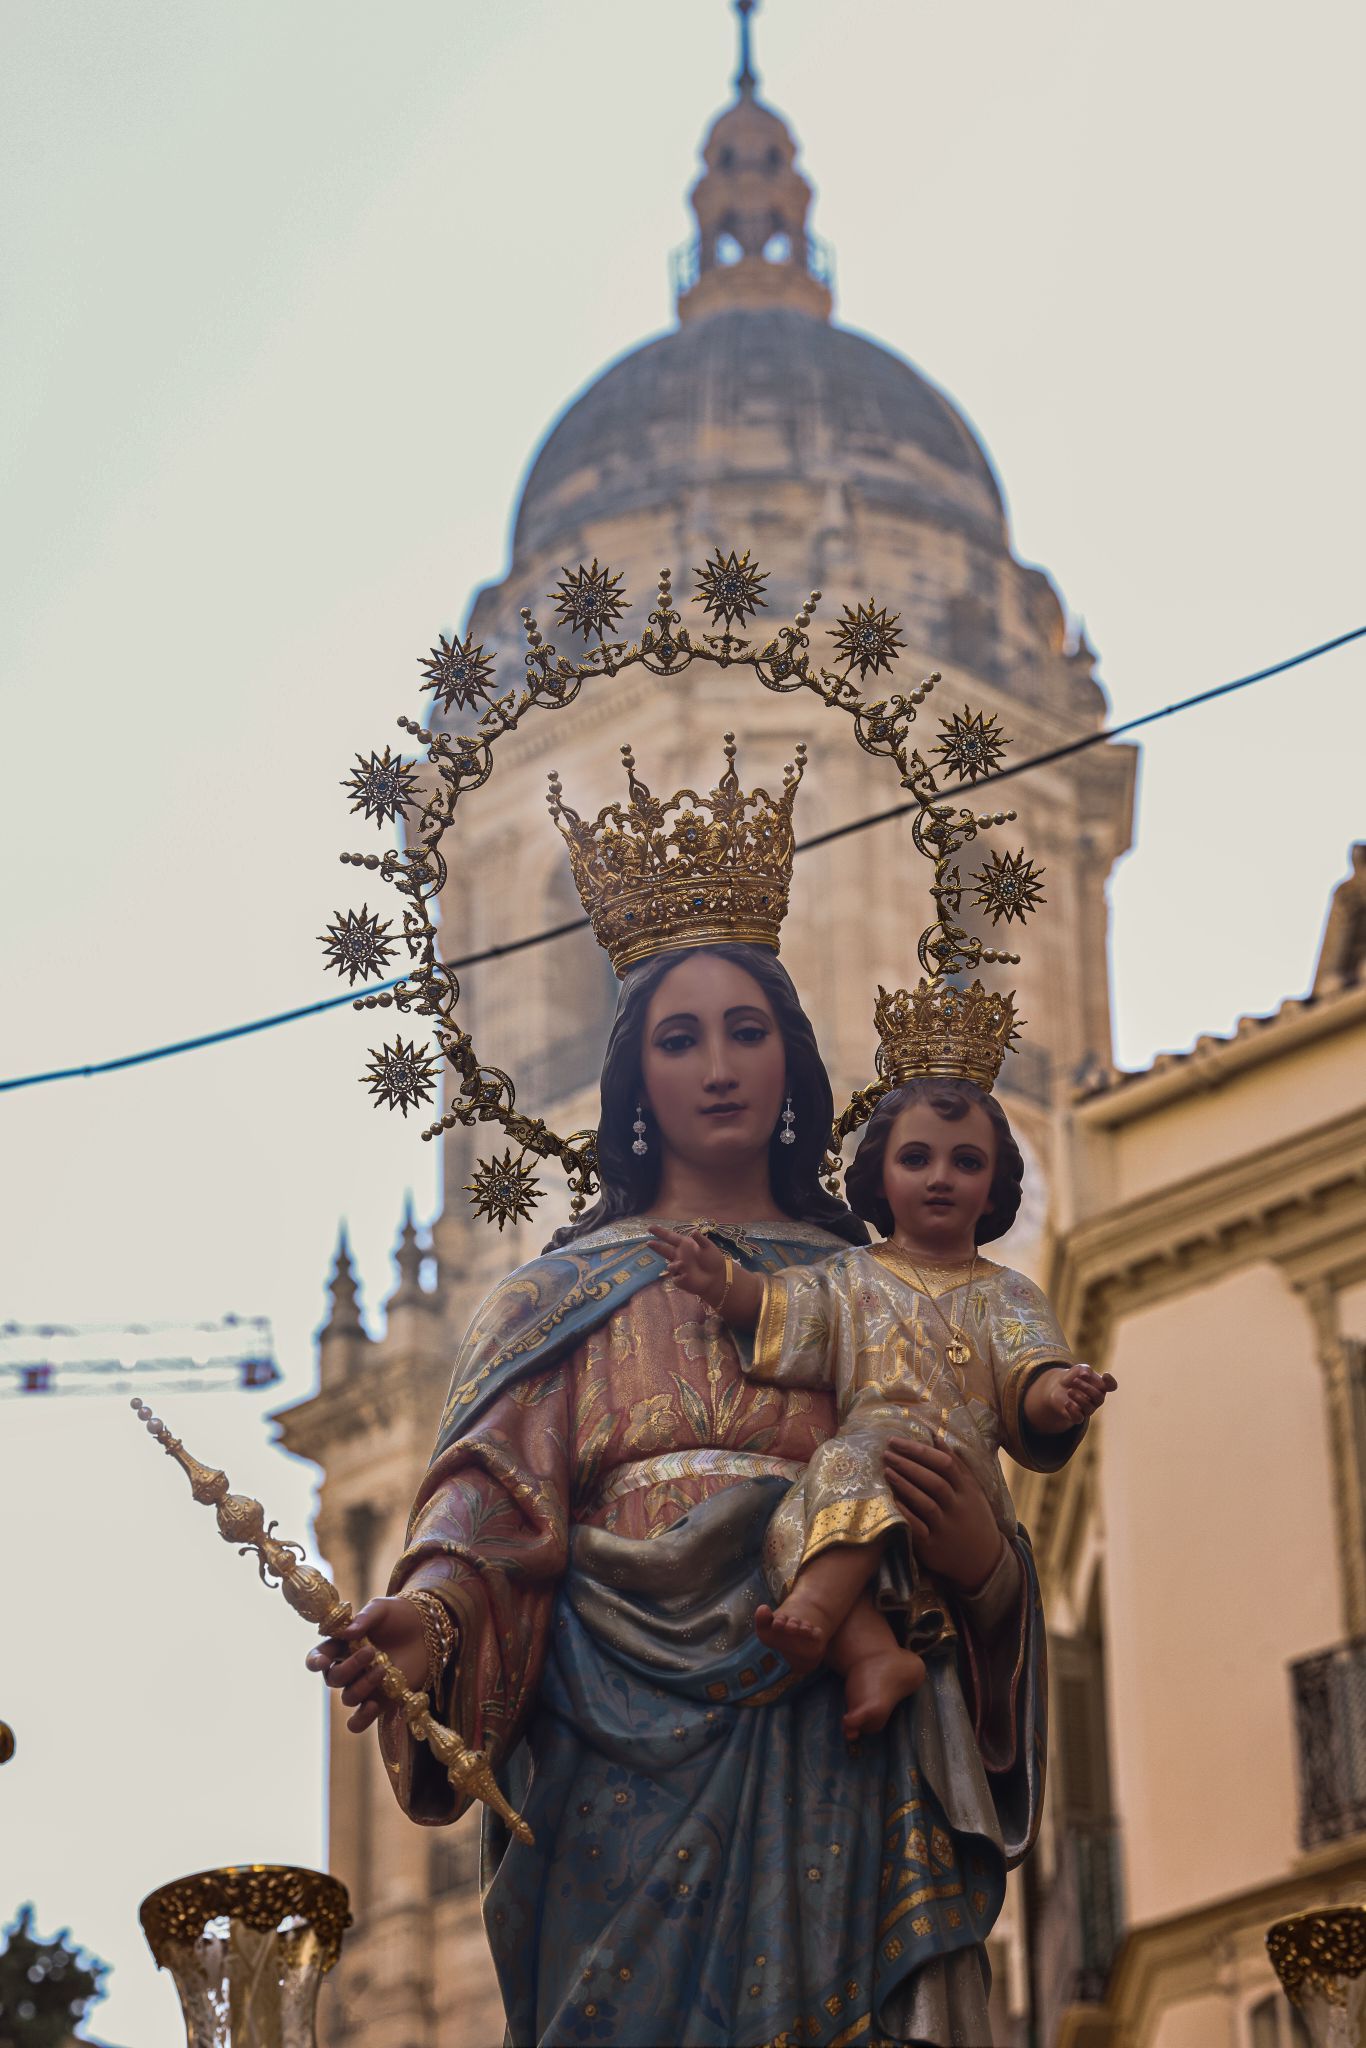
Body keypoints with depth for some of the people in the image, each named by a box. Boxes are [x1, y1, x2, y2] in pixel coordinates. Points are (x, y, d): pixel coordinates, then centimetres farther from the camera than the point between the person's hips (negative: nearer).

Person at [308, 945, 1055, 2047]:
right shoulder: (568, 1289, 15)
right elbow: (492, 1500, -1)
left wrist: (984, 1565, -10)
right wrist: (429, 1616, -23)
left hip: (831, 1760, 2)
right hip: (633, 1751, -1)